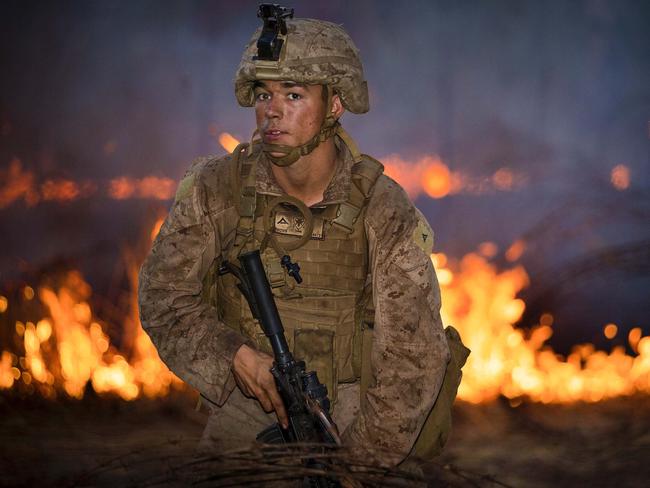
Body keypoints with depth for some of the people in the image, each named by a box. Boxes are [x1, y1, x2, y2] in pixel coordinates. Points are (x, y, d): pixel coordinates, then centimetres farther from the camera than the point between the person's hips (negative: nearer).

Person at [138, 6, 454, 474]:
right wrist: (238, 357, -16)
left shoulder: (383, 209, -9)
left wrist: (367, 455, -14)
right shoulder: (215, 188, -5)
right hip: (247, 404, 1)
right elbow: (163, 295, -1)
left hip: (347, 413, -1)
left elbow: (413, 353, -9)